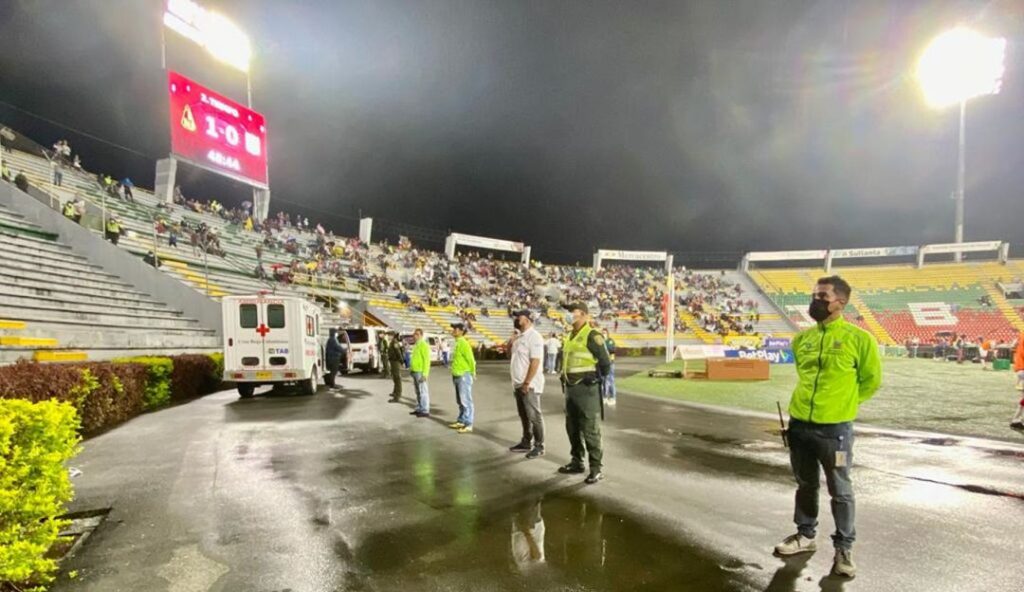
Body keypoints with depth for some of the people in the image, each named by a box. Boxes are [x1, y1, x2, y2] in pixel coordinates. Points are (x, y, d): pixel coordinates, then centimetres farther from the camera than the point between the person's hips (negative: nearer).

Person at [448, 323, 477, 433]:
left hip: (464, 375, -10)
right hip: (457, 376, 10)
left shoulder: (463, 343, -15)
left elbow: (470, 359, -17)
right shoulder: (457, 343, 14)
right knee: (460, 401, 16)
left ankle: (468, 425, -5)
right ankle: (461, 421, 25)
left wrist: (473, 372, -10)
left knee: (466, 400, -7)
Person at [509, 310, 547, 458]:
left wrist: (526, 383, -24)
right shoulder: (519, 336, 12)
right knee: (523, 415, 16)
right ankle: (526, 442, 27)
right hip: (518, 383, 9)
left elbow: (535, 362, -22)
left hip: (529, 384, -9)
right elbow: (511, 352, 25)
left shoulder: (534, 337, -16)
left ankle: (539, 446, 7)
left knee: (534, 416, -1)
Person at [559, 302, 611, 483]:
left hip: (586, 388, -9)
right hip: (570, 388, 9)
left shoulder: (592, 335, -14)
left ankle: (596, 468, 6)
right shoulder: (569, 336, 13)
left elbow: (605, 362, -13)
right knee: (572, 428, 16)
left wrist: (596, 380, -5)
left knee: (590, 430, -3)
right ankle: (577, 462, 29)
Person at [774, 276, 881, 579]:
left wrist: (844, 402, 3)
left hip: (835, 427, -5)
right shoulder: (802, 338, 5)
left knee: (840, 491, 9)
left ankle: (844, 549, 24)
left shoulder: (858, 338, -9)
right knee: (806, 485, 19)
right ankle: (806, 536, 35)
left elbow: (872, 379, 2)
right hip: (799, 423, 5)